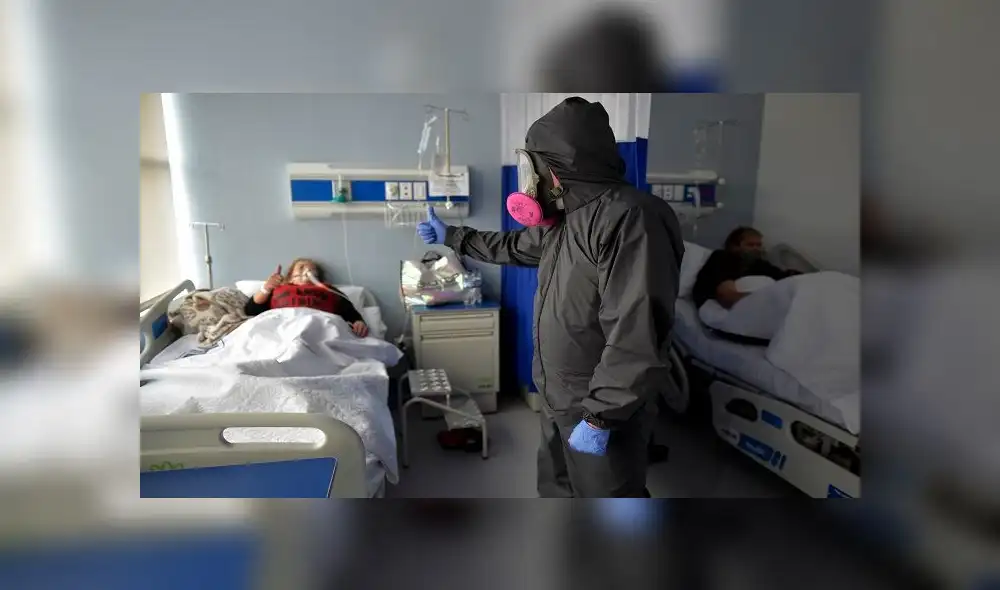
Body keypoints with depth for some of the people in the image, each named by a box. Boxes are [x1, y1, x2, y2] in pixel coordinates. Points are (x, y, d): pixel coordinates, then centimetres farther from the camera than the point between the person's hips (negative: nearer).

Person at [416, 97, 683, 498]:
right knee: (555, 487, 24)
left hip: (604, 406, -9)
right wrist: (453, 237, 32)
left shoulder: (631, 219, -26)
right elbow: (516, 247, 27)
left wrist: (600, 417, -27)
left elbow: (637, 336, -30)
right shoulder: (564, 217, 7)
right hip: (558, 398, 9)